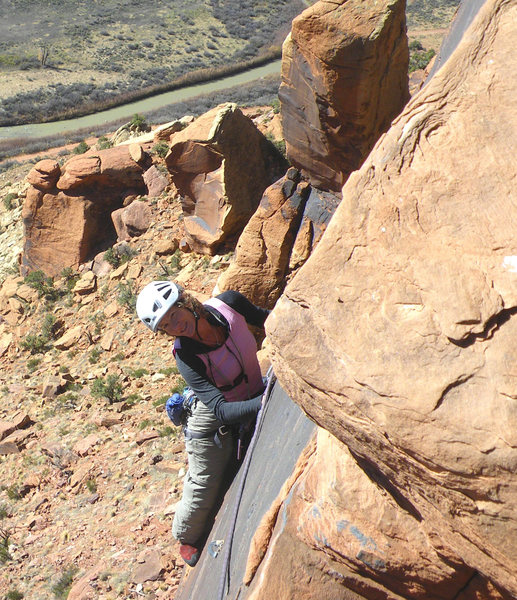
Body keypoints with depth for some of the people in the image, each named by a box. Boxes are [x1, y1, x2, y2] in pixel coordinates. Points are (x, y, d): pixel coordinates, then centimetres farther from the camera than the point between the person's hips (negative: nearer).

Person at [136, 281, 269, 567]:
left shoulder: (229, 304, -23)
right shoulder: (187, 358, -33)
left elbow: (262, 317, 1)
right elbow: (222, 411, -38)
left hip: (254, 406, 5)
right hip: (214, 425, -4)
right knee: (203, 488, 13)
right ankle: (187, 539, 46)